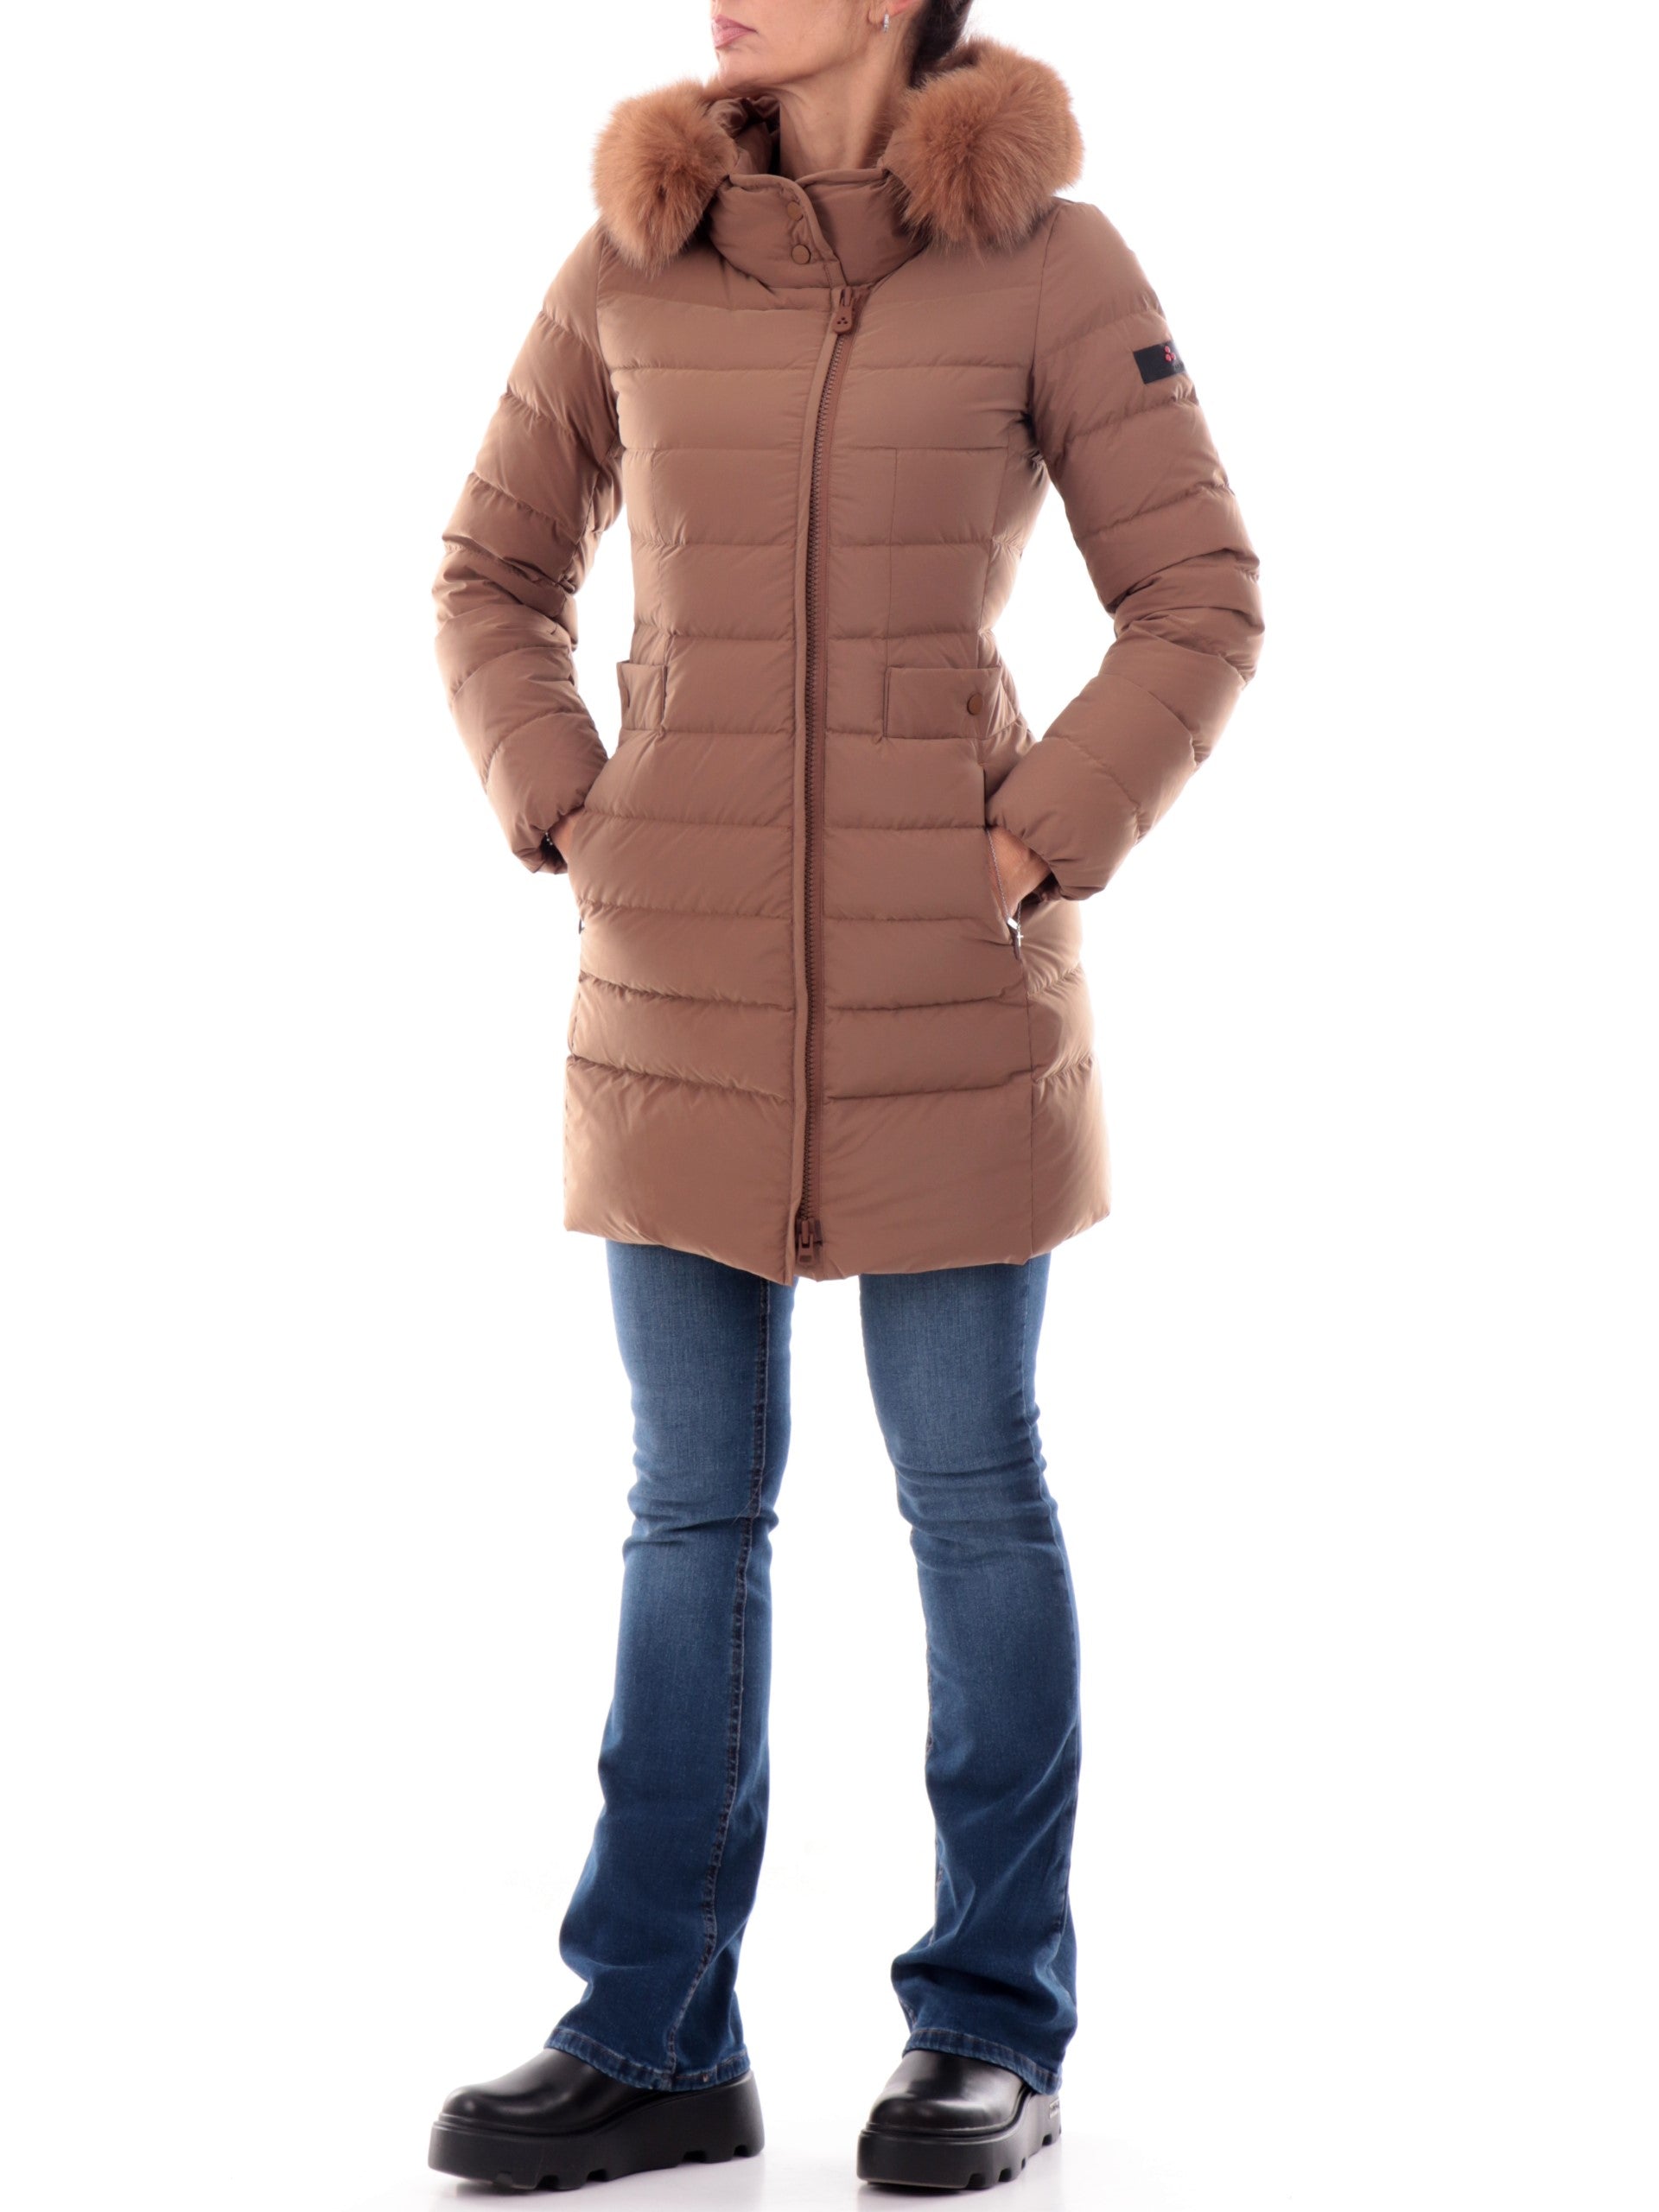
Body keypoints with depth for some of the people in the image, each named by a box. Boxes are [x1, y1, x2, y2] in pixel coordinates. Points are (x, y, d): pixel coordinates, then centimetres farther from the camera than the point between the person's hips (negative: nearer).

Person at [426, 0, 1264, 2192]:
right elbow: (494, 577, 13)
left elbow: (1199, 602, -3)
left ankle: (994, 2029, 17)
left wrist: (1038, 851, -11)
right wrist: (565, 824, 0)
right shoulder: (632, 260, 5)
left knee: (971, 1489, 4)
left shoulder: (1049, 258, -4)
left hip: (941, 977, -3)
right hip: (688, 970, 3)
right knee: (692, 1503, 7)